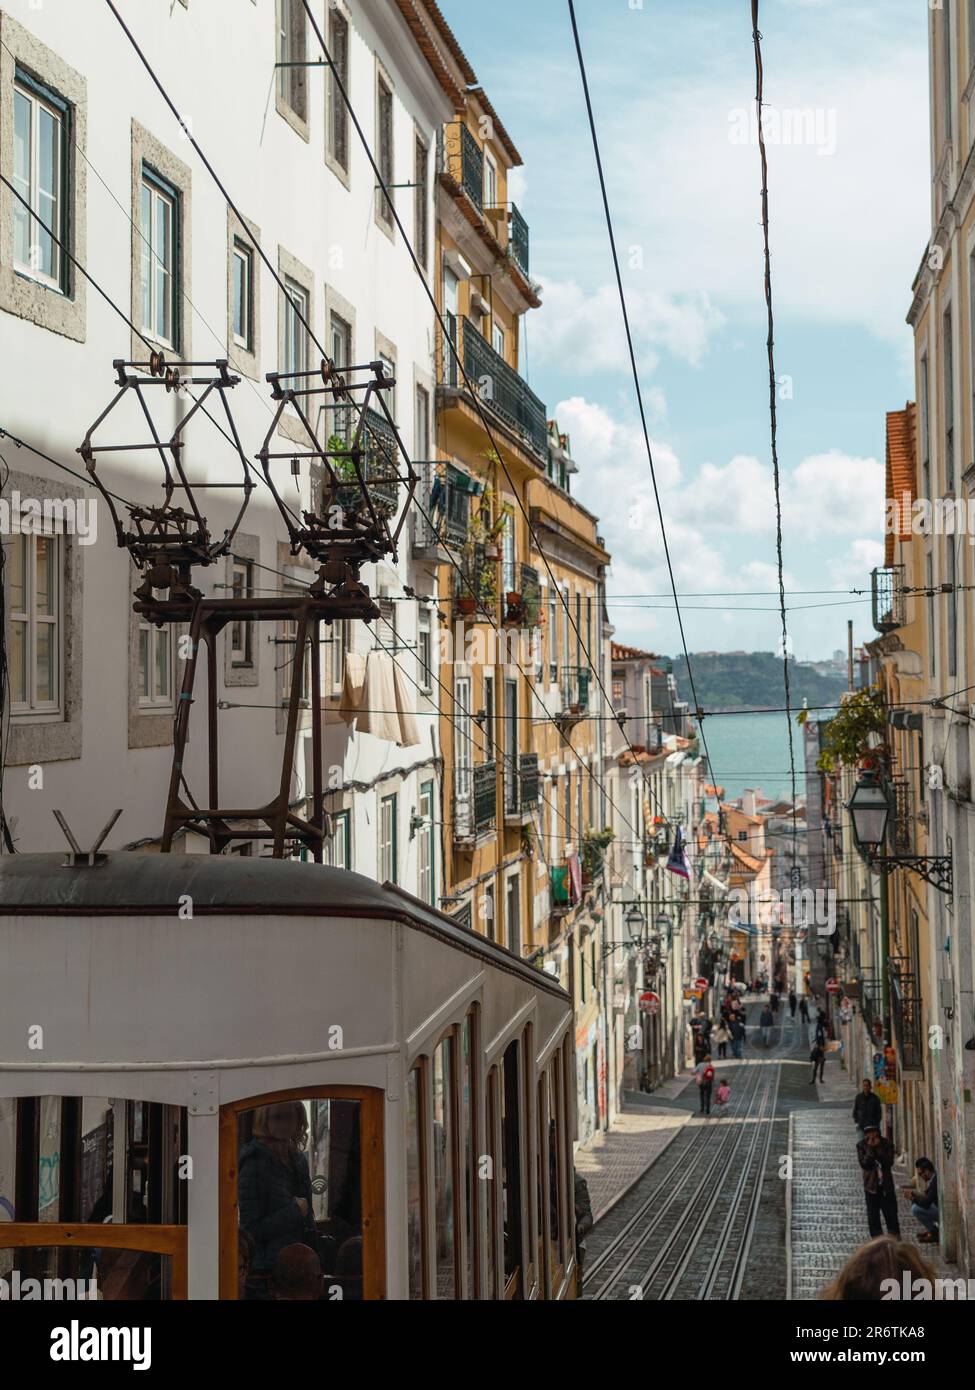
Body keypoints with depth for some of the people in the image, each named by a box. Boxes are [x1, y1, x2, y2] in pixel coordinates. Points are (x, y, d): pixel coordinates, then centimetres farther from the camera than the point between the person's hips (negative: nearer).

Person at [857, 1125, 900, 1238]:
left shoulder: (886, 1144, -4)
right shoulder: (861, 1145, -4)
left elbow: (889, 1162, -16)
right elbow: (864, 1164, -15)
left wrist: (878, 1148, -20)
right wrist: (870, 1148, -21)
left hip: (886, 1185, 0)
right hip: (871, 1185, 0)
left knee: (891, 1215, 1)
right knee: (873, 1217, 1)